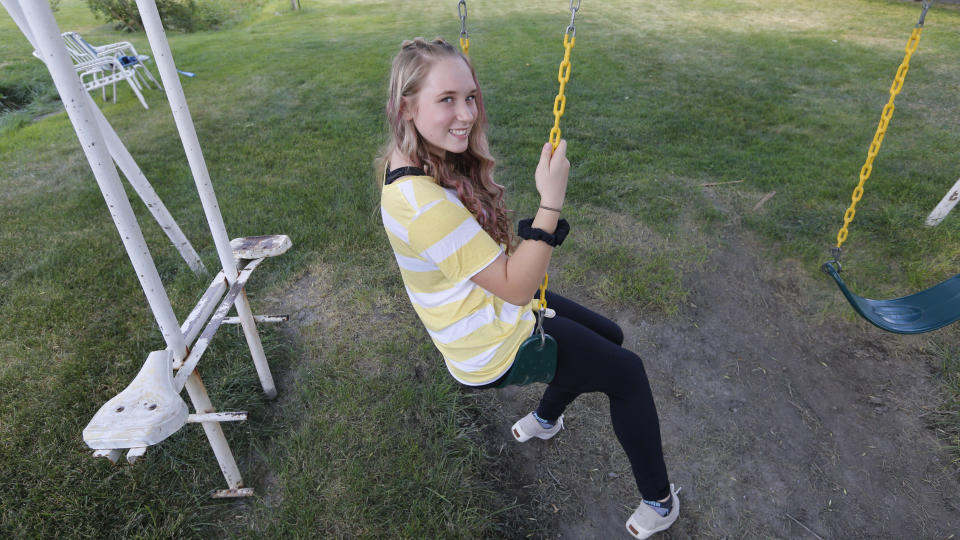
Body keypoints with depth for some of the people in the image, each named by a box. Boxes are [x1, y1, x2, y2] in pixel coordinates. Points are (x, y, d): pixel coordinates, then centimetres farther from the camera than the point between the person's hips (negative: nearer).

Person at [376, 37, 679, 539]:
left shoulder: (416, 161, -4)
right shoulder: (421, 201, -34)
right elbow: (515, 288, -28)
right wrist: (551, 201, -29)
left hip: (490, 305, 10)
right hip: (493, 348, -9)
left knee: (606, 336, 27)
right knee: (627, 372, 6)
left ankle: (543, 420, 48)